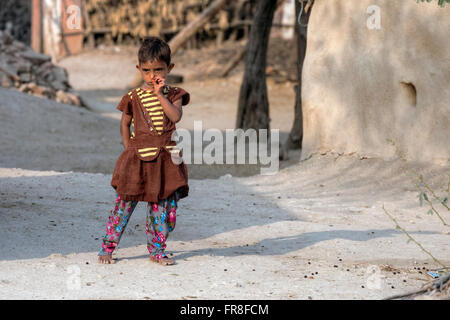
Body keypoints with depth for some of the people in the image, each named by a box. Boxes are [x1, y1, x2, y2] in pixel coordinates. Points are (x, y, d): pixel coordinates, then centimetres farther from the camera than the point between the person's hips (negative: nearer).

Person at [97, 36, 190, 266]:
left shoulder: (173, 94, 4)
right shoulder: (133, 98, 3)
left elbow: (176, 116, -14)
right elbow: (125, 123, 14)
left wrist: (160, 94, -16)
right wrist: (128, 147, 4)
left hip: (166, 158, 1)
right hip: (138, 157, -1)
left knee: (164, 206, 3)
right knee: (125, 202, -2)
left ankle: (157, 250, 18)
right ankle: (107, 247, 7)